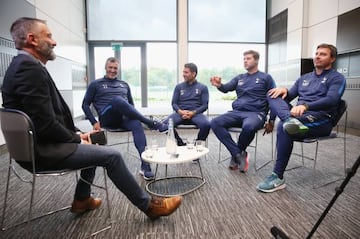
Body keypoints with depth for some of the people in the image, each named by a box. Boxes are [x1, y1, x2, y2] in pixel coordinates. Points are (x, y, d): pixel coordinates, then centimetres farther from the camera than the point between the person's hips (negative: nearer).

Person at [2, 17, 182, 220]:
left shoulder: (23, 65, 12)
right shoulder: (31, 68, -20)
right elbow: (46, 124, -25)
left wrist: (76, 135, 6)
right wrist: (76, 138, -9)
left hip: (37, 143, 10)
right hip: (43, 150, -10)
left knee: (94, 147, 25)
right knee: (112, 155, -11)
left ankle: (82, 200, 32)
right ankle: (149, 205, 4)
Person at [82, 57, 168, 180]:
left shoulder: (124, 85, 24)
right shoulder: (96, 84, 14)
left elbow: (131, 104, 26)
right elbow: (85, 105, 11)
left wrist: (133, 115, 5)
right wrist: (94, 122, -2)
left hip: (124, 117, 3)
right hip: (107, 118, -3)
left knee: (137, 125, -34)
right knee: (117, 100, -36)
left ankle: (145, 166, -42)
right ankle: (152, 123, -33)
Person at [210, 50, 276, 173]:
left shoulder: (266, 78, 10)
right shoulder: (239, 78, 21)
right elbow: (226, 88, 4)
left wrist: (271, 121, 3)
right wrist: (219, 85, -20)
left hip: (256, 113, -4)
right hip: (236, 112, 4)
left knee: (248, 127, -39)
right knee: (215, 123, -22)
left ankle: (237, 154, -8)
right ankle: (239, 154, -16)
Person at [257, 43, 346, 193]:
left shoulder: (337, 78, 5)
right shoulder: (304, 78, 25)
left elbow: (332, 100, -14)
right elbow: (289, 97, 19)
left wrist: (305, 106, -31)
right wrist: (284, 90, -7)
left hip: (321, 120, -6)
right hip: (298, 116, 6)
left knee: (283, 127, -34)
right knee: (273, 95, -13)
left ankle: (278, 177, -27)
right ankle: (291, 120, -45)